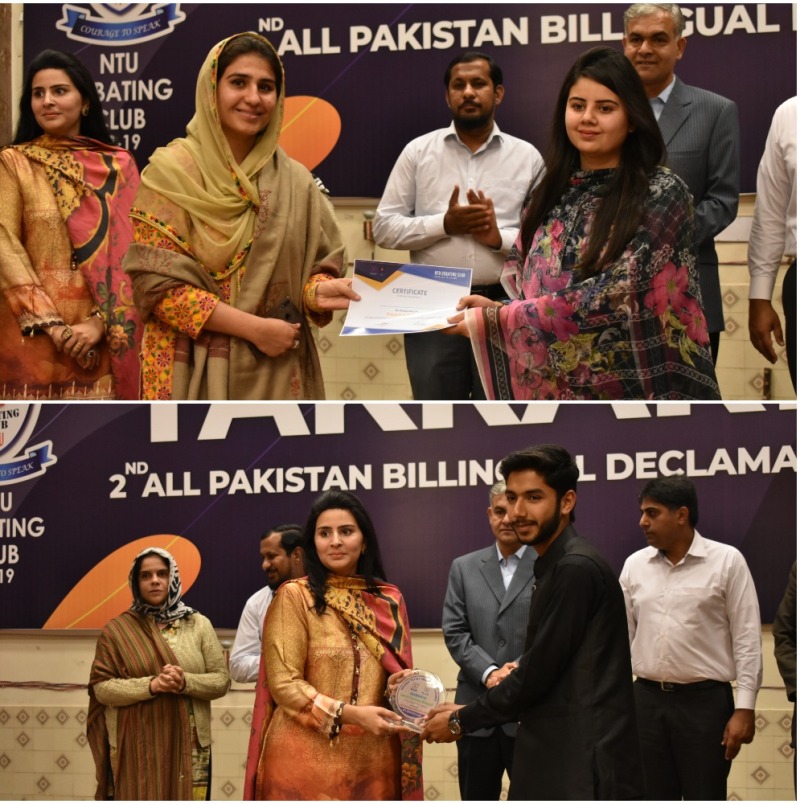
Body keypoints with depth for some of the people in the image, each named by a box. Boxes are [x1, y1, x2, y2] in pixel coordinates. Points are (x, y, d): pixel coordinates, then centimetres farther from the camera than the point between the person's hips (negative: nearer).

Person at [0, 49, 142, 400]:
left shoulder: (119, 165, 8)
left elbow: (129, 252, 1)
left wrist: (101, 321, -12)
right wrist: (52, 325, -14)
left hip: (103, 334, 1)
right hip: (33, 333, -1)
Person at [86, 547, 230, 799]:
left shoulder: (198, 625, 7)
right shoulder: (117, 630, 3)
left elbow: (221, 681, 4)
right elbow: (101, 687, -4)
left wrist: (186, 683, -15)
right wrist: (150, 685, -17)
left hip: (187, 744, 1)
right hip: (137, 748, -1)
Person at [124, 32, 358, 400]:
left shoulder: (295, 181, 7)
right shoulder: (171, 172, -5)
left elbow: (316, 266, 11)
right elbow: (158, 283, -11)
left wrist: (319, 292, -13)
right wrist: (255, 328, -15)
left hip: (278, 375, 3)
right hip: (195, 372, -3)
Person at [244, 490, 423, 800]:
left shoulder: (389, 600, 11)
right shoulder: (294, 597, -2)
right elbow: (283, 683, -8)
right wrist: (349, 714, -19)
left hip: (372, 759, 4)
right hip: (309, 758, -4)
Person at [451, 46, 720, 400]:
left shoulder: (661, 193, -10)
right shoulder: (550, 193, 6)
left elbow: (613, 293, -20)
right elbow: (521, 285, 12)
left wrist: (495, 319, -19)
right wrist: (492, 308, -11)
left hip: (635, 386, -5)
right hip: (558, 386, 5)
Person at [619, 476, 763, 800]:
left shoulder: (727, 561, -4)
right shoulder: (635, 565, 8)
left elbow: (747, 640, -5)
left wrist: (745, 708, -10)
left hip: (705, 700, -4)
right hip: (647, 700, 4)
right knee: (654, 798, 9)